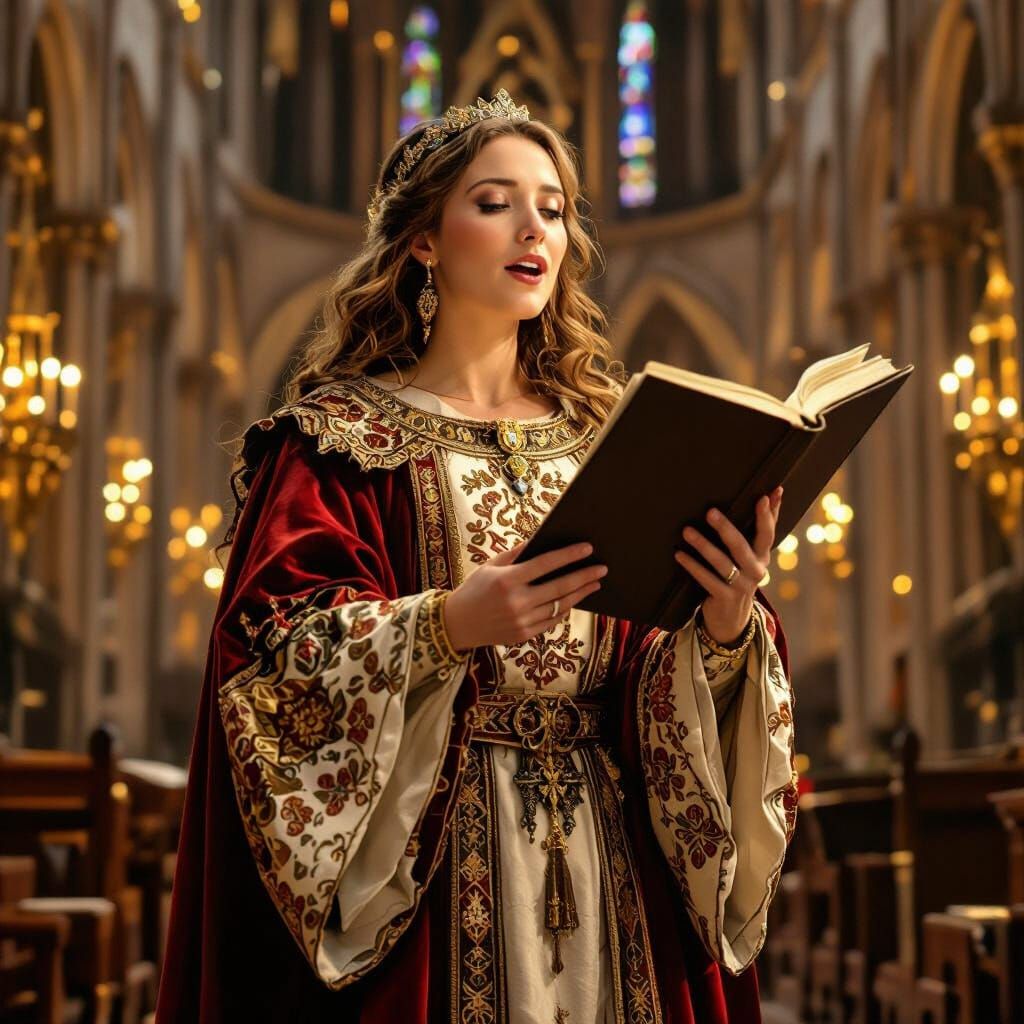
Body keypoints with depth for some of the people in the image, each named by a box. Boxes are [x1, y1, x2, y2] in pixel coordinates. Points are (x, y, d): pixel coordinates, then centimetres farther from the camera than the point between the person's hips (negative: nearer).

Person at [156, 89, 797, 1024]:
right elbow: (280, 653, -11)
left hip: (607, 859, 4)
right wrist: (447, 625, -26)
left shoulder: (600, 435, 11)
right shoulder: (339, 438, 0)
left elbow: (666, 679, 6)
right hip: (422, 861, -3)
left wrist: (727, 627, -15)